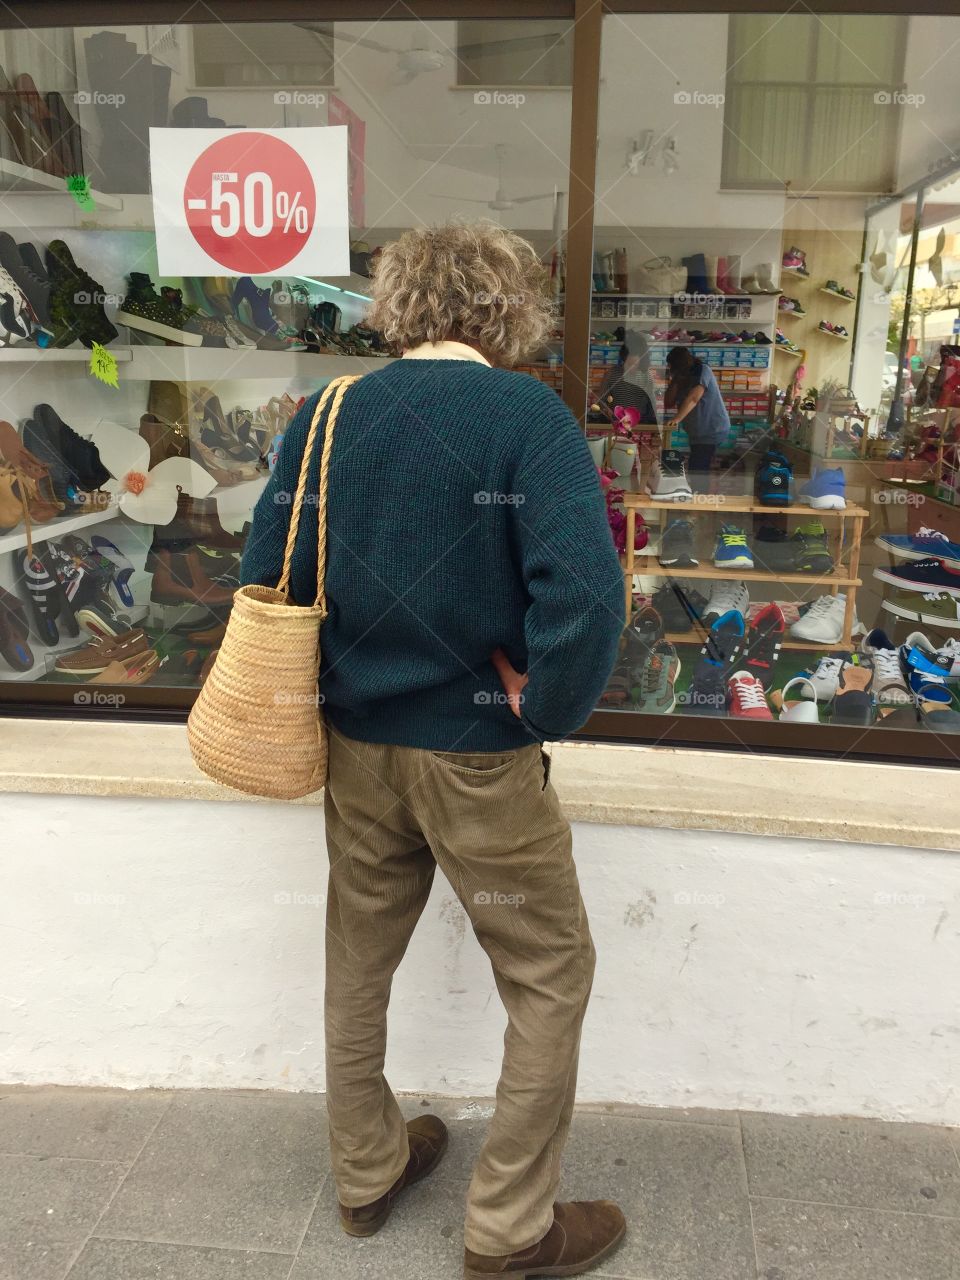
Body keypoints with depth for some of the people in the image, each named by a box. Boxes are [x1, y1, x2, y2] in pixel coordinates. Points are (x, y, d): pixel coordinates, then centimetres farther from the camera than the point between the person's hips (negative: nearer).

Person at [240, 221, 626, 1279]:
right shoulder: (528, 416, -14)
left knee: (358, 962, 23)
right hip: (478, 757, -5)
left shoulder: (328, 414, 0)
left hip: (357, 746, 6)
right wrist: (545, 710, -9)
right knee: (551, 976, 15)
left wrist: (331, 689, 12)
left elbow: (266, 575, 1)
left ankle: (364, 1173, 44)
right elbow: (584, 598, -25)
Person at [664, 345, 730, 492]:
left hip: (713, 432, -9)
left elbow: (693, 398, -25)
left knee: (697, 474, -14)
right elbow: (669, 403, 5)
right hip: (698, 433, 9)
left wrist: (676, 419, -33)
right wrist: (673, 381, -5)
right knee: (697, 473, 10)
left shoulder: (702, 370, -11)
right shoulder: (683, 379, 13)